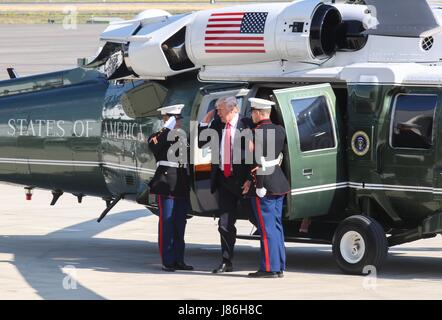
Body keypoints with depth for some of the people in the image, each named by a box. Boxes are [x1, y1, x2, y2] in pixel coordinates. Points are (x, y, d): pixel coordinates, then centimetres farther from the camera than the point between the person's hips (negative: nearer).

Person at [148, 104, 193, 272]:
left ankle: (178, 260, 14)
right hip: (166, 184, -7)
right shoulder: (158, 137, -2)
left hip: (182, 187, 7)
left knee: (180, 225, 9)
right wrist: (167, 129, -25)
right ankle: (167, 261, -3)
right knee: (166, 223, -5)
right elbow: (154, 146, -23)